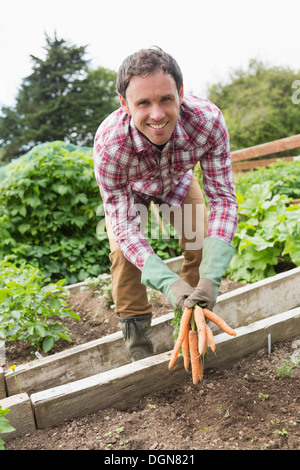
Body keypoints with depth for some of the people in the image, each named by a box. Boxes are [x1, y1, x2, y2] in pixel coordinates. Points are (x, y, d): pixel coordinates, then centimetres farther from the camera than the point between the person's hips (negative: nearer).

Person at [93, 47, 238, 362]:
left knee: (203, 243, -10)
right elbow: (124, 224, -35)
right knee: (123, 252, -19)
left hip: (177, 180, 2)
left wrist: (212, 276, -44)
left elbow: (223, 197, -33)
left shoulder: (208, 120, -39)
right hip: (129, 189, -1)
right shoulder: (109, 143, -42)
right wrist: (166, 282, -49)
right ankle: (137, 342, 1)